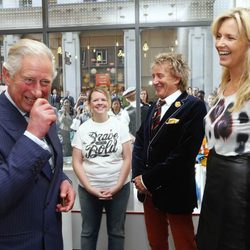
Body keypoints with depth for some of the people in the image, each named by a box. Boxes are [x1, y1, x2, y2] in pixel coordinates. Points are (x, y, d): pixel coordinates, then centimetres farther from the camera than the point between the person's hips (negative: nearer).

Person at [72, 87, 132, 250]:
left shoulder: (120, 127, -2)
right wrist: (90, 188, -12)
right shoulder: (82, 129, -1)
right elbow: (77, 162, -3)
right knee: (89, 232, 15)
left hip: (119, 188, 0)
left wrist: (117, 186, -11)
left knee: (116, 231, 14)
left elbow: (127, 159, -4)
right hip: (88, 190, 1)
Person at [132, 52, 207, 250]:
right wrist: (138, 175, -5)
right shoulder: (154, 107, 11)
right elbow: (140, 141, 10)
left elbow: (184, 152, -21)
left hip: (175, 192, -7)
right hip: (149, 190, 7)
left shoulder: (194, 106, -14)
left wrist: (148, 180, -17)